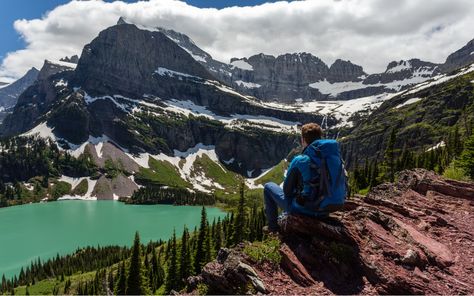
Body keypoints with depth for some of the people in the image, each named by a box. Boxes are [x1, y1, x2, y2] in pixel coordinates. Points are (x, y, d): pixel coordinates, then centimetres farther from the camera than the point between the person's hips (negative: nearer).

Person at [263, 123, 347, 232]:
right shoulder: (336, 156, -5)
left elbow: (287, 190, -10)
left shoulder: (300, 161, -21)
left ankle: (273, 226, 25)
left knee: (269, 186, 17)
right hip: (328, 210, 6)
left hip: (304, 210, -6)